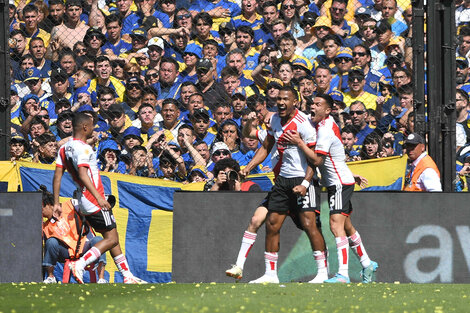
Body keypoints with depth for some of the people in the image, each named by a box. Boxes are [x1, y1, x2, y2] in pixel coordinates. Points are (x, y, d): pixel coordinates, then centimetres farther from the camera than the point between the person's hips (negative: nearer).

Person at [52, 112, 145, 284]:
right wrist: (99, 198, -33)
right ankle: (79, 264, -19)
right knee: (111, 239, -8)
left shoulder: (64, 148, 10)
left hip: (84, 203, 10)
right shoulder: (83, 148, -16)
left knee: (112, 238, 13)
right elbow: (83, 175, -28)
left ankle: (127, 276, 14)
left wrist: (56, 203, 9)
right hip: (94, 203, -10)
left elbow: (57, 176, 9)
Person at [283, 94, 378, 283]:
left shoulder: (326, 130, -20)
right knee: (346, 226, 19)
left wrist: (299, 143, -23)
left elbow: (317, 160, -24)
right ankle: (367, 264, 34)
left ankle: (343, 274, -28)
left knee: (336, 225, -20)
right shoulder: (326, 123, 9)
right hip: (336, 182, 11)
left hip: (340, 183, -11)